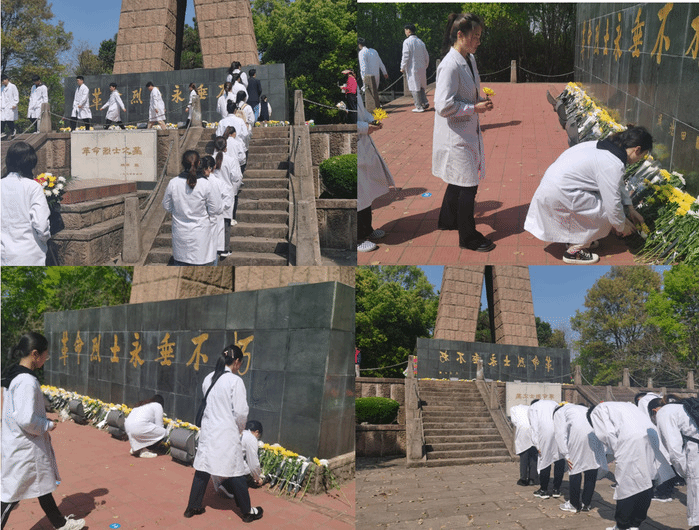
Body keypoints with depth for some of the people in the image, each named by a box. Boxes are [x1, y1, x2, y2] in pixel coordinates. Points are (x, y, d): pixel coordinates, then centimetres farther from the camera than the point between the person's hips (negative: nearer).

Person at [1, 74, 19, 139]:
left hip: (10, 107, -6)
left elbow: (16, 96, -4)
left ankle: (13, 131, 15)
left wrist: (14, 104, -10)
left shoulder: (12, 86, -2)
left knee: (9, 120, -7)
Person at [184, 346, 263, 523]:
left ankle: (193, 507, 26)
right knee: (236, 472, 5)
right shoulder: (235, 381, -15)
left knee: (202, 469, 15)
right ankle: (247, 512, 18)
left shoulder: (208, 379, 4)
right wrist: (239, 429, 4)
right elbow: (241, 412, -15)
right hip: (227, 434, -6)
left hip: (208, 431, 6)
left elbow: (207, 404, 10)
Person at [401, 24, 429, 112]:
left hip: (412, 69, -6)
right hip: (422, 68, 6)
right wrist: (425, 66, 24)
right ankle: (425, 103, 10)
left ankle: (419, 107, 1)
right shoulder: (420, 42, 11)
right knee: (421, 87, 18)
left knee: (414, 88, 0)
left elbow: (405, 56, -13)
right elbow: (426, 56, 14)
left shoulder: (407, 42, -9)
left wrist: (402, 67, -4)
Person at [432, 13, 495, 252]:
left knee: (458, 181, 22)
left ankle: (448, 220, 42)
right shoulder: (450, 65, -22)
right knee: (468, 186, -2)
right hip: (455, 136, -10)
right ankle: (468, 237, 12)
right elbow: (444, 105, -26)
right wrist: (475, 108, -19)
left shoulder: (470, 59, 8)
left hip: (468, 131, 10)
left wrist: (481, 101, 4)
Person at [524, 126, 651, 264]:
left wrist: (630, 209, 28)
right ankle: (574, 251, 6)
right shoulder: (613, 165, -19)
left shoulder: (605, 147, 12)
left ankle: (575, 239, 25)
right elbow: (613, 205, -16)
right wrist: (622, 226, 3)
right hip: (559, 194, -10)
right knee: (606, 213, -3)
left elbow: (617, 184, 27)